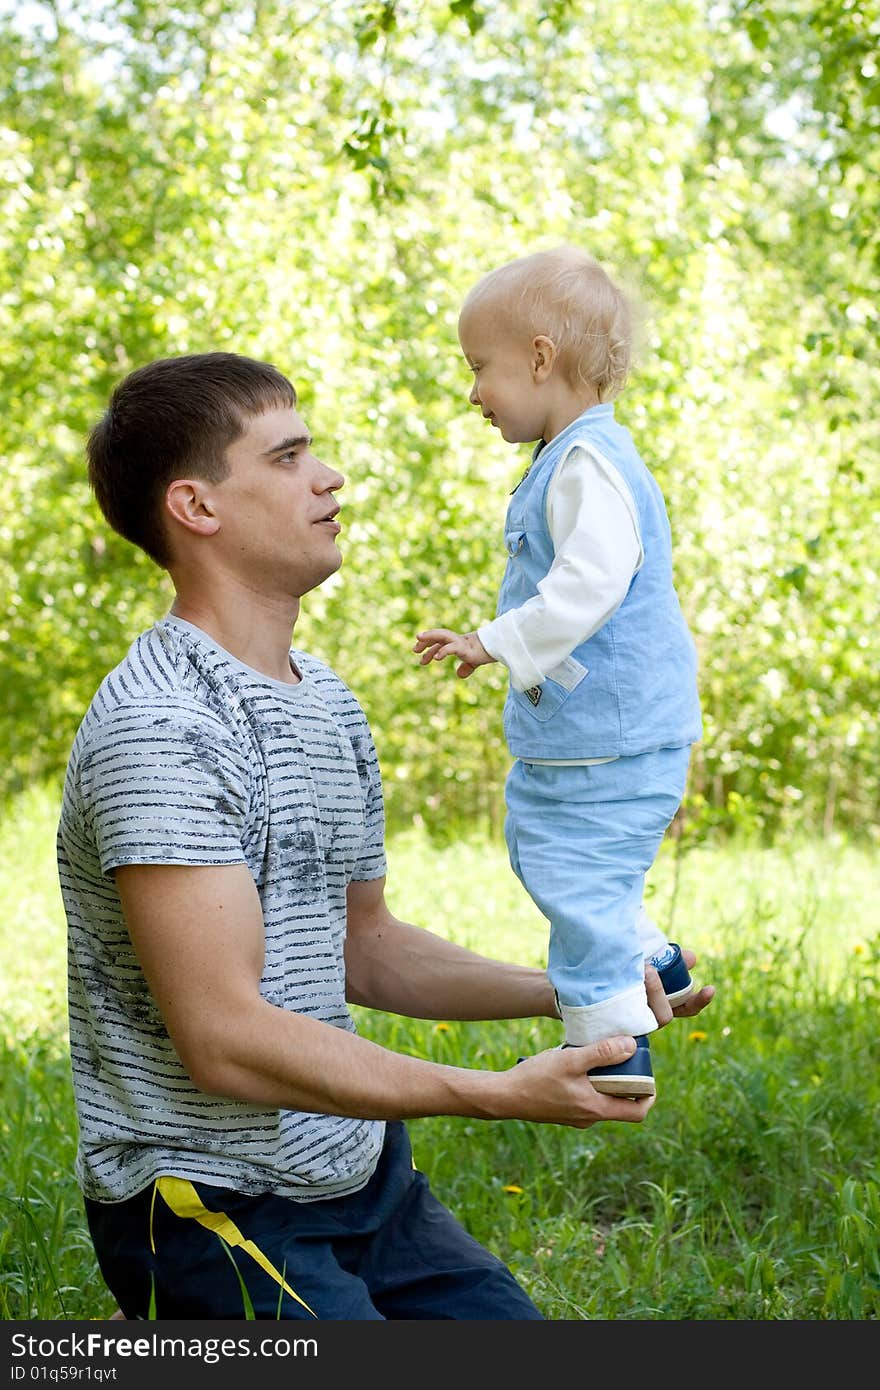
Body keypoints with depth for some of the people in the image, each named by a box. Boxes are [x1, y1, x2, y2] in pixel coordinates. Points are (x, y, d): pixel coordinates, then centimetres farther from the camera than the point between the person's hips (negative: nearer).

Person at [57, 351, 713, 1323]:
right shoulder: (160, 729, -20)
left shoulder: (327, 701, 11)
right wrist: (497, 1094, -25)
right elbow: (227, 1040, -25)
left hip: (359, 1172, 9)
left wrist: (563, 993, 5)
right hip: (211, 1205, -8)